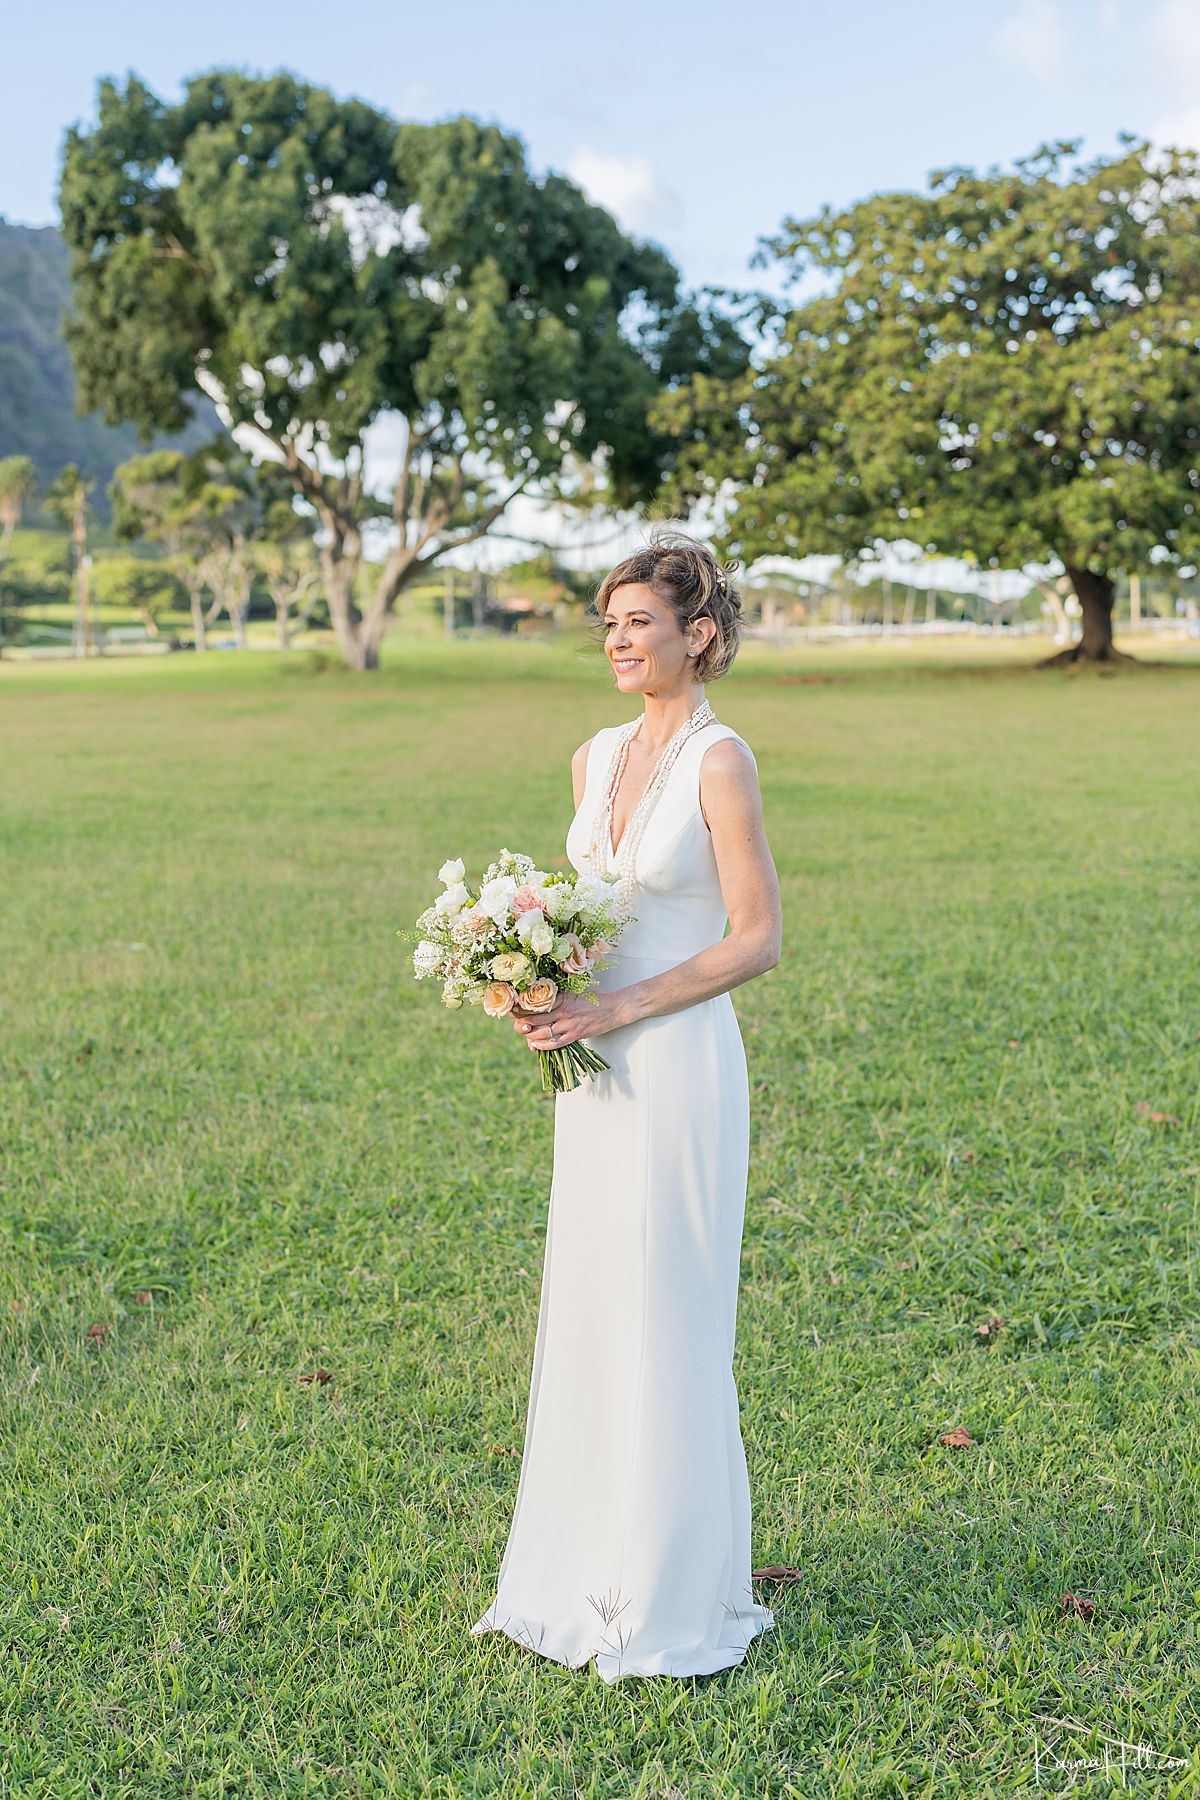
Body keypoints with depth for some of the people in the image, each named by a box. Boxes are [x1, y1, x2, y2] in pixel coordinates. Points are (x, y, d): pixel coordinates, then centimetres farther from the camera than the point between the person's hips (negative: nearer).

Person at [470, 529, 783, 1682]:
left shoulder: (720, 761, -12)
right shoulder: (596, 757, 10)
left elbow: (758, 939, -13)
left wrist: (621, 1007, -18)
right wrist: (546, 993, -1)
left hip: (678, 1066, -7)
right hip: (594, 1068, 8)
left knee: (670, 1324, 2)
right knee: (587, 1315, 14)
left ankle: (678, 1598, 18)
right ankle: (584, 1577, 28)